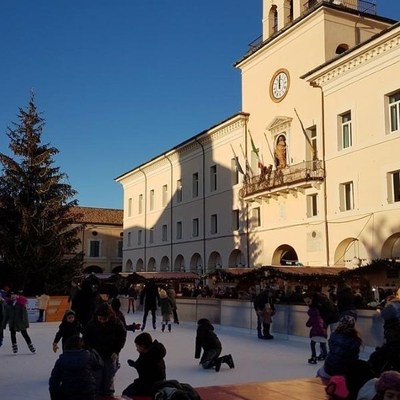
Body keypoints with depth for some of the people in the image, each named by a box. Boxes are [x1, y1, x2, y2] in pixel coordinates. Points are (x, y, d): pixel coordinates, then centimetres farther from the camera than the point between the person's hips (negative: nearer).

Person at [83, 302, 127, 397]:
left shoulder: (116, 322, -13)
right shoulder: (92, 324, -14)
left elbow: (122, 336, -2)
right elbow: (86, 339, -2)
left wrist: (116, 351, -6)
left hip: (111, 355, 1)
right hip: (96, 355, 0)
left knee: (109, 378, 10)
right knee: (97, 377, 1)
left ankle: (108, 395, 27)